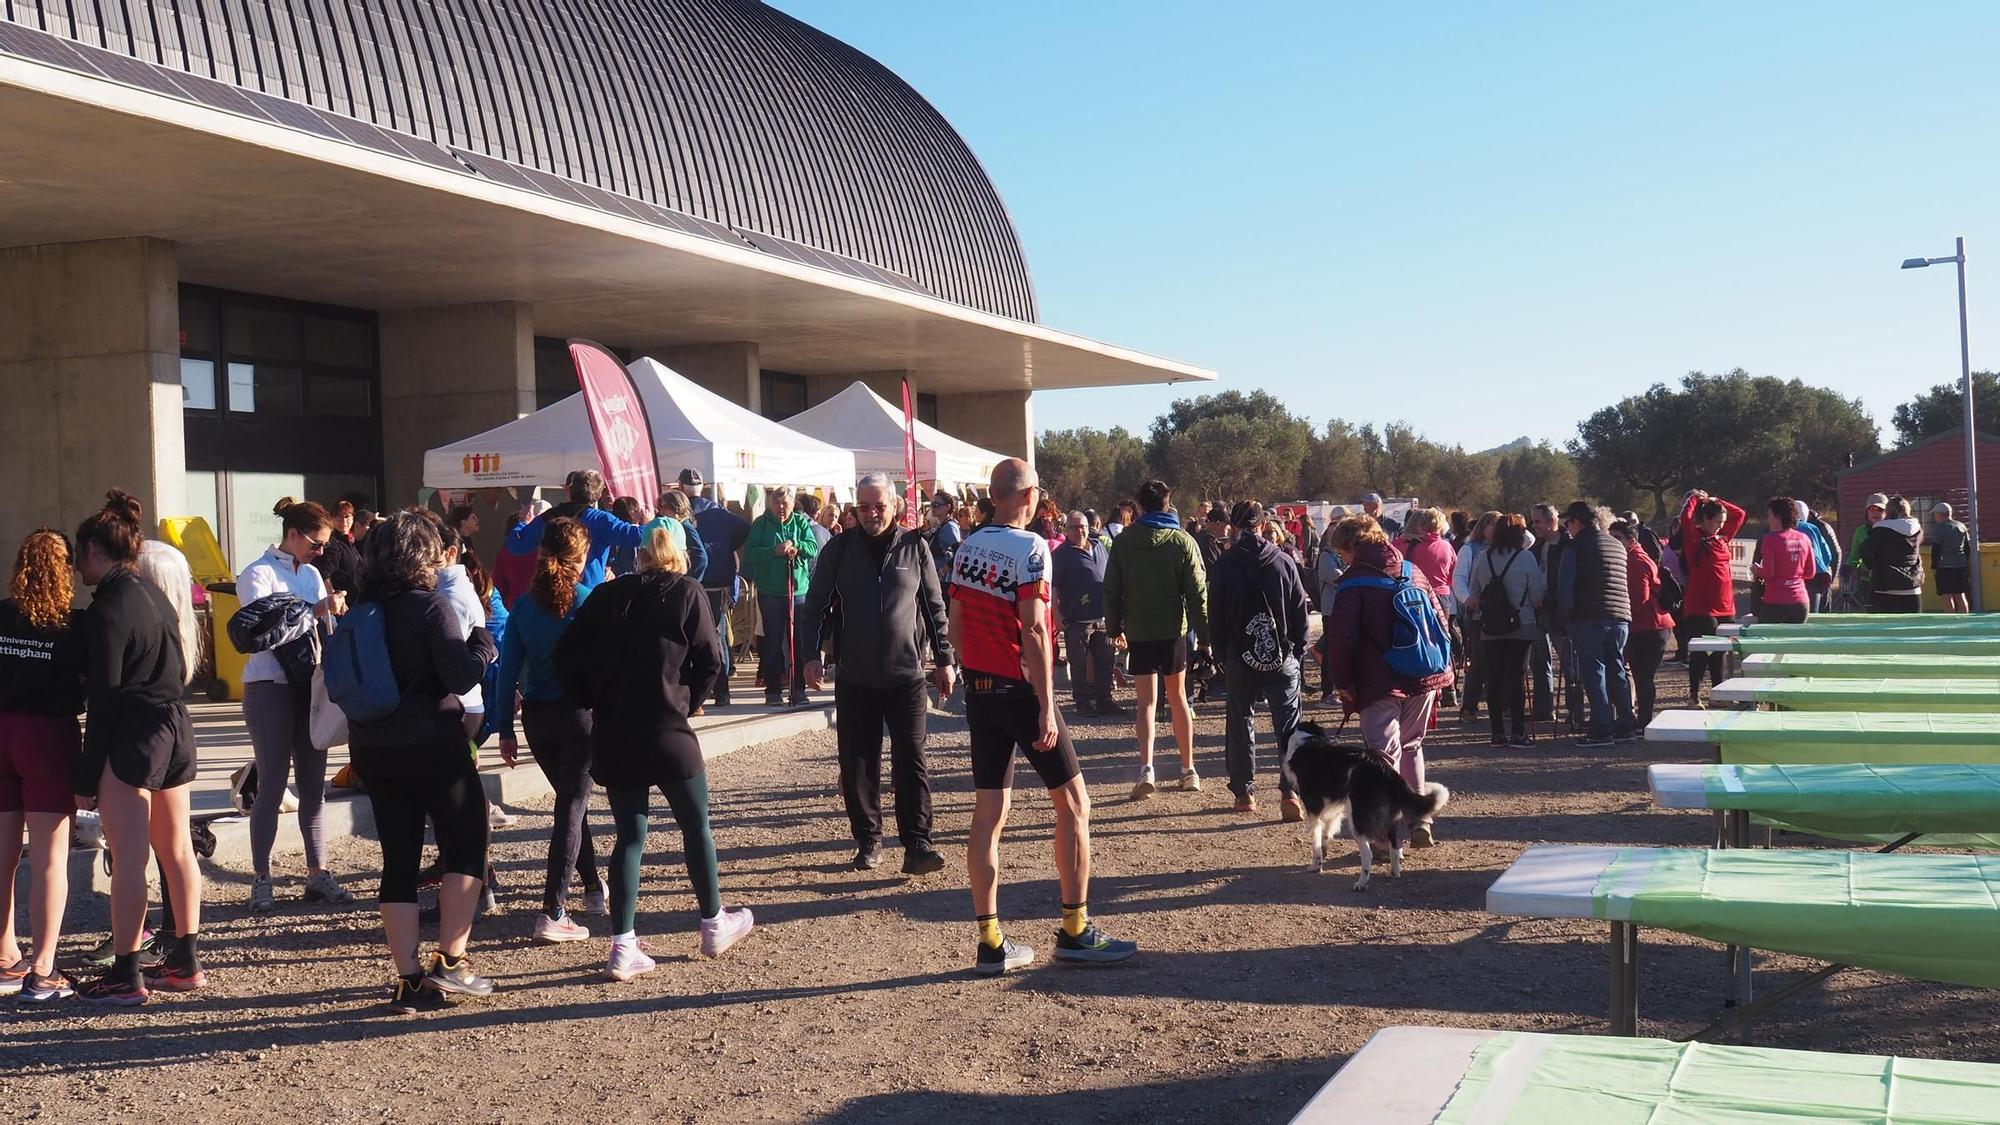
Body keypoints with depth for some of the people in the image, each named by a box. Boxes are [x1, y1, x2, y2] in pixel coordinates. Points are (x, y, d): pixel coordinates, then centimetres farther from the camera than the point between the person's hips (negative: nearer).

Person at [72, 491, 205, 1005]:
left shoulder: (107, 607, -12)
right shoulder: (155, 596, 12)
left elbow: (103, 697, -14)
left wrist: (86, 778, -11)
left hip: (132, 734, -9)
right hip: (176, 727, 9)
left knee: (127, 857, -4)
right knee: (177, 849, 13)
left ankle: (125, 975, 0)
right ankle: (186, 961, 21)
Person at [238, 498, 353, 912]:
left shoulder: (311, 574, 14)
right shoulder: (258, 574, -6)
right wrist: (316, 610, -23)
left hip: (309, 685, 7)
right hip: (271, 687, -7)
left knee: (313, 784, 8)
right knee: (272, 785, -5)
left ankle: (317, 873, 14)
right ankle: (261, 879, 2)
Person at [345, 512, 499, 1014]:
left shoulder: (360, 609, 6)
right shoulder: (430, 605, -12)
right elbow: (462, 677, -18)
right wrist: (484, 640, -2)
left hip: (372, 748, 6)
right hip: (431, 744, -6)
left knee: (398, 859, 8)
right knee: (467, 844, 9)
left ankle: (409, 979, 7)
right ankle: (450, 962, 1)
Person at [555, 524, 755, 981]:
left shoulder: (606, 595, 5)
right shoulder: (686, 592, -2)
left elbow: (567, 656, 1)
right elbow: (710, 660, -6)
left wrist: (594, 705, 11)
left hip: (612, 737, 3)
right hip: (667, 733, -3)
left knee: (630, 836, 10)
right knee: (696, 825, 14)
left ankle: (623, 948, 5)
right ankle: (715, 926, 26)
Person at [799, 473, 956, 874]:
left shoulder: (914, 547, 2)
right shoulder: (839, 549, 3)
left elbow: (935, 607, 8)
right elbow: (814, 606, 6)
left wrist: (944, 659, 5)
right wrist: (811, 655, -4)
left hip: (906, 675, -1)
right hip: (854, 677, 1)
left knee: (911, 762, -3)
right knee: (857, 765, 5)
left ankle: (917, 844, 0)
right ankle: (868, 840, 17)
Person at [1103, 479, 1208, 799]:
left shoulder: (1123, 542, -1)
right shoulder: (1183, 541, -4)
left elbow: (1112, 589, 1)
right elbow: (1197, 591, -6)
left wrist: (1114, 627, 10)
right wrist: (1204, 633, -1)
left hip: (1138, 631, 0)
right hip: (1173, 629, 0)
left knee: (1146, 701, 1)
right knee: (1178, 698, 14)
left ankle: (1146, 768, -18)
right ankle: (1188, 770, 19)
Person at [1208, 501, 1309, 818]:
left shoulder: (1223, 566, -5)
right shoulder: (1283, 561, -1)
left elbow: (1215, 616, -1)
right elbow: (1300, 609, 3)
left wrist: (1221, 655, 10)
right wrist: (1298, 649, 13)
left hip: (1240, 658, 0)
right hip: (1282, 655, 0)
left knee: (1240, 723, 13)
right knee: (1288, 726, 1)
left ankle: (1244, 791, 17)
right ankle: (1290, 793, -11)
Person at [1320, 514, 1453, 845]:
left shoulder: (1353, 582, -7)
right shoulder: (1413, 572, 12)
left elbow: (1341, 635, -14)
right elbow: (1439, 617, 15)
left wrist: (1340, 681, -6)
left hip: (1380, 684, -6)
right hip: (1424, 680, 6)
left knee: (1384, 753, -2)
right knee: (1411, 746, 21)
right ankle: (1420, 822, 23)